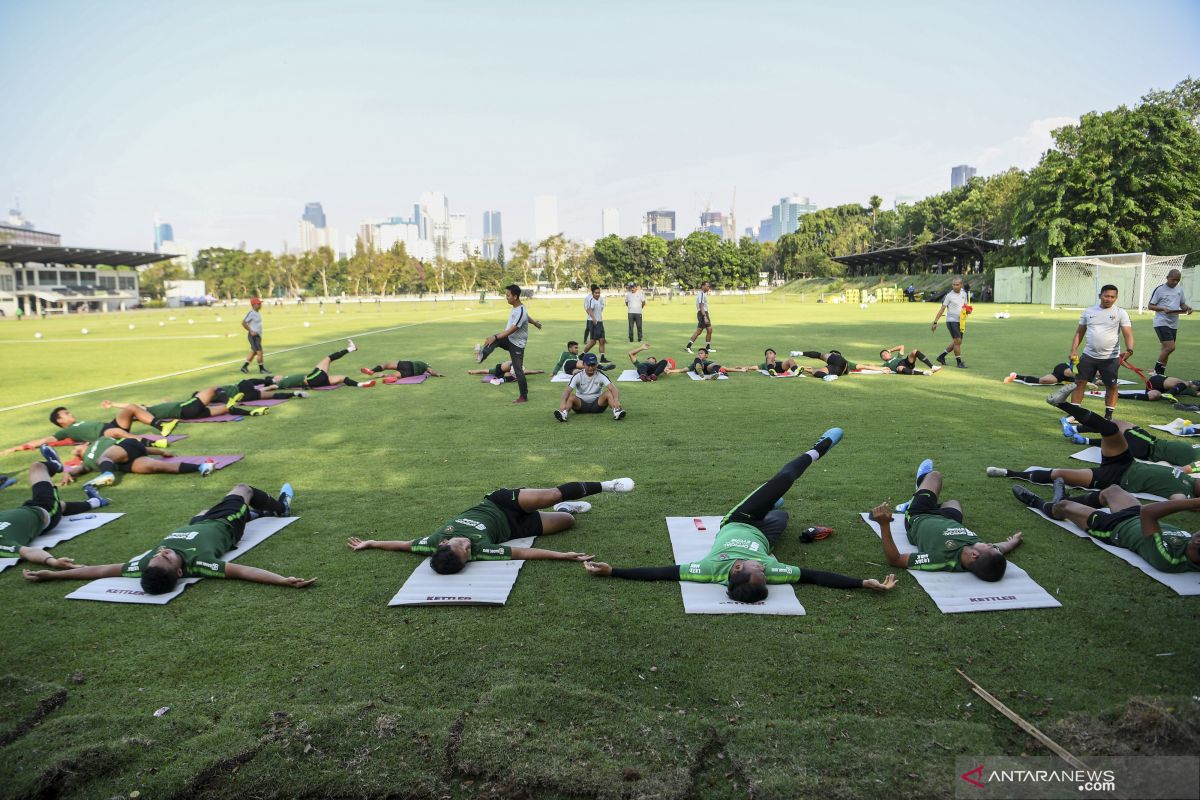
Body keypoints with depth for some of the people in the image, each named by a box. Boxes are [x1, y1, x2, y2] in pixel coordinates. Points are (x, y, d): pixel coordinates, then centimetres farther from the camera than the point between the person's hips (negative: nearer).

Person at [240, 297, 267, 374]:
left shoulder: (257, 313, 12)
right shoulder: (251, 313, -16)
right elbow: (243, 323, -20)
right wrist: (251, 331, -19)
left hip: (258, 335, 10)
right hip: (253, 336, -10)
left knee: (254, 352, 15)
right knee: (259, 352, -8)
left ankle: (244, 367, 23)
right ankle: (261, 369, 1)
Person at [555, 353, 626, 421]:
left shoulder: (600, 375, -8)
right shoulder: (578, 375, -9)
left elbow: (612, 388, -22)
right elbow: (568, 390, -23)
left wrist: (616, 400, -44)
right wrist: (563, 402, -45)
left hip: (597, 404, 0)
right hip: (580, 404, 0)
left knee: (608, 393, -26)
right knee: (571, 396, -29)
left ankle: (616, 411, -50)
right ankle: (563, 413, -56)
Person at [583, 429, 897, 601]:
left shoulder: (713, 569, -47)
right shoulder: (769, 570, -46)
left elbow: (664, 572, -44)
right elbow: (813, 576, -37)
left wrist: (612, 571, -47)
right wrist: (865, 583, -39)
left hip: (735, 524, 0)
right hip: (763, 535, 0)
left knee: (782, 480, 11)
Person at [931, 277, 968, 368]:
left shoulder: (964, 293, 8)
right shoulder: (949, 295, -9)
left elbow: (966, 305, 21)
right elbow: (942, 309, -10)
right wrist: (935, 322, -15)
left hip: (960, 321, 7)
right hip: (952, 321, -7)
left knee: (957, 342, 12)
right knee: (957, 341, -11)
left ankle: (941, 356, 24)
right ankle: (959, 362, -3)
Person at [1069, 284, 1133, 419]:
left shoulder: (1120, 313, -2)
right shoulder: (1088, 311, 6)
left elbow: (1128, 334, -8)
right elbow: (1079, 332, 10)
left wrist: (1129, 350, -25)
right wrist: (1073, 351, 1)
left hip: (1110, 358, -2)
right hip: (1089, 355, 2)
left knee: (1111, 386, 5)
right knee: (1080, 382, 0)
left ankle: (1109, 415, 16)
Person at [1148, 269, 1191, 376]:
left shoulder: (1179, 289, 12)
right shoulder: (1159, 289, -6)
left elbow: (1182, 304, 22)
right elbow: (1150, 306, -4)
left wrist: (1187, 308, -1)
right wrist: (1163, 309, -20)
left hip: (1174, 324, 7)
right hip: (1162, 323, -7)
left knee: (1166, 348, 10)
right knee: (1170, 347, -18)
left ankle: (1161, 373, 17)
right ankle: (1157, 369, -5)